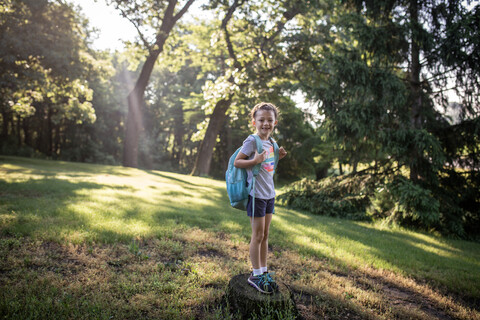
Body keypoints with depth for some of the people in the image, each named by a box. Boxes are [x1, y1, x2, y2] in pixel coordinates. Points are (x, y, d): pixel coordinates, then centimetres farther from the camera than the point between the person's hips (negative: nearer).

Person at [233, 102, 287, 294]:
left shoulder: (271, 142, 9)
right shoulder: (252, 141, -13)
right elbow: (237, 162, -13)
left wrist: (277, 157, 4)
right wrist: (255, 160, -26)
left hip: (269, 194, 7)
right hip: (256, 194, -7)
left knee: (265, 235, 14)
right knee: (258, 235, 1)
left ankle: (263, 272, 26)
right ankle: (256, 275, 15)